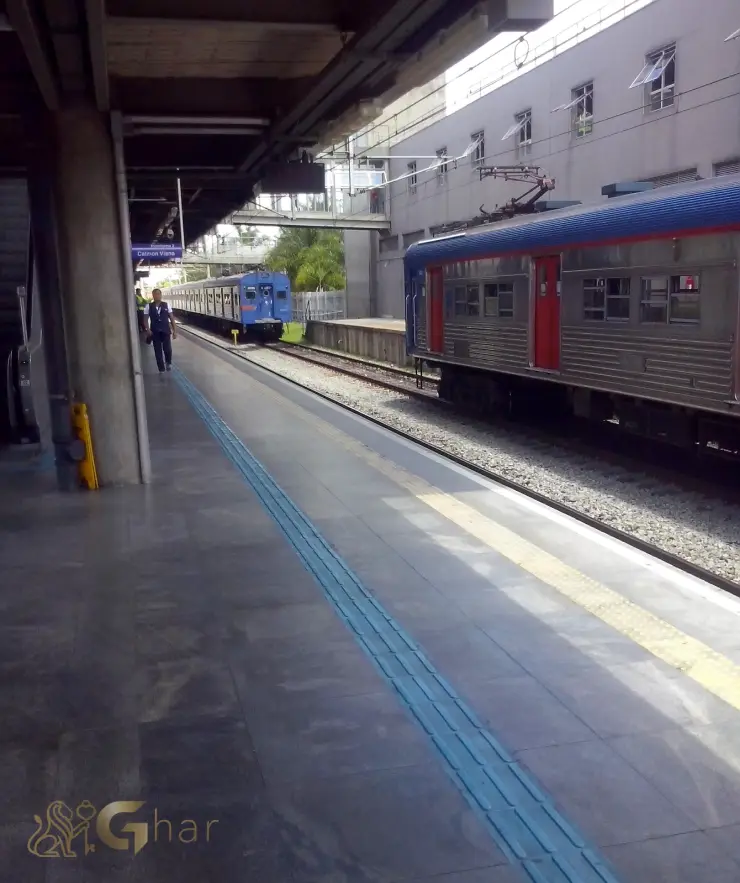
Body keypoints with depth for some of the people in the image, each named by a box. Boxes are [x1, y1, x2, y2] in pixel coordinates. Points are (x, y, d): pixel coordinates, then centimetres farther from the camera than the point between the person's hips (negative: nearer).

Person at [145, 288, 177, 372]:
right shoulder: (149, 306, -1)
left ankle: (168, 363, 23)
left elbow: (171, 318, 3)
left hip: (165, 331, 0)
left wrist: (174, 330, 0)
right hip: (155, 332, 1)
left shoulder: (166, 305, 1)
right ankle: (161, 369, 16)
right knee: (158, 351, 3)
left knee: (167, 349, -8)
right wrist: (148, 330, -10)